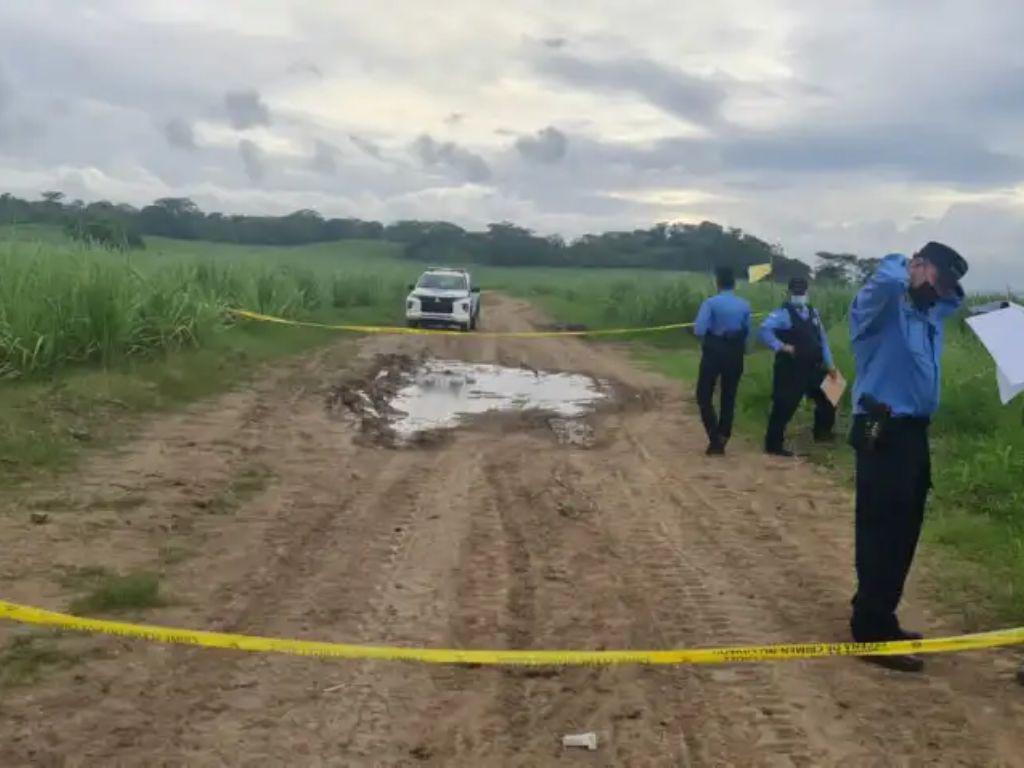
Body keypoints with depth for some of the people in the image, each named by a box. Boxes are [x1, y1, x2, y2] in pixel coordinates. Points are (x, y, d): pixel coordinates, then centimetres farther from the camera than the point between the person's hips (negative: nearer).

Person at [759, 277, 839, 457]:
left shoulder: (813, 312, 11)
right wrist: (781, 347, -27)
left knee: (828, 398, 18)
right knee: (784, 406, -8)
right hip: (790, 370, -8)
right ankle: (773, 444, 1)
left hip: (812, 368, 8)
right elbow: (765, 329, -27)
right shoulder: (783, 313, -12)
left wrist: (829, 364, 14)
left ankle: (822, 432, 39)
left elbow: (822, 339, 17)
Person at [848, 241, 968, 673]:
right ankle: (873, 633, -5)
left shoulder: (929, 315, 18)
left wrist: (948, 287, 19)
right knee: (883, 534, -9)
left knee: (903, 534, 14)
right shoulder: (883, 305, -8)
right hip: (884, 434, -9)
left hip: (913, 433, 10)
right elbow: (887, 279, -31)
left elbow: (954, 300, 40)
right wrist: (907, 267, -9)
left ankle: (878, 621, 25)